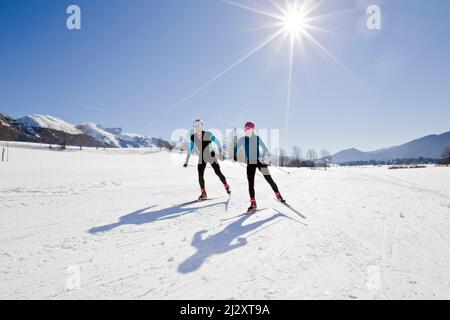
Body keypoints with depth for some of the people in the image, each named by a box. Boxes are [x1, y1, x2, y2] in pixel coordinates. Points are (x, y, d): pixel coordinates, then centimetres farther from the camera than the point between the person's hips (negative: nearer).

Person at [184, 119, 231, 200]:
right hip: (201, 158, 3)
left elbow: (217, 142, -7)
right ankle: (203, 194, 6)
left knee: (218, 173, 0)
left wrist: (220, 149, -23)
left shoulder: (208, 134, -12)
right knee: (200, 175, -6)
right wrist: (187, 161, 0)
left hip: (211, 157, -3)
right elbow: (190, 149, 3)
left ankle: (227, 187, 21)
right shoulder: (193, 137, -2)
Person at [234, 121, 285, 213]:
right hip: (250, 163, 1)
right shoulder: (242, 139, 2)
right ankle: (253, 204, 9)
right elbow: (236, 149, 6)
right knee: (251, 184, -2)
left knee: (269, 179, -4)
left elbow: (266, 150, 0)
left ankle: (278, 195, 15)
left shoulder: (258, 138, 0)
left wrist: (263, 156, -19)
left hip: (259, 161, -1)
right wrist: (235, 156, -13)